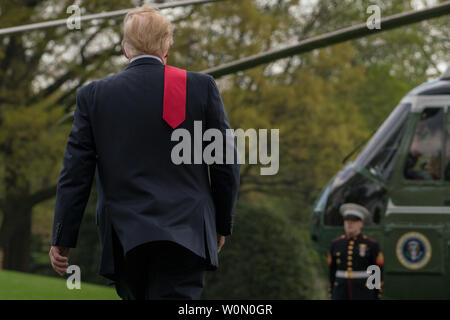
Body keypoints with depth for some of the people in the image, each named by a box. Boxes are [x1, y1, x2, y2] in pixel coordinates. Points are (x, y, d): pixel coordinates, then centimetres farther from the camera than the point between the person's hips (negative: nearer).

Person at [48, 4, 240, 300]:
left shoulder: (94, 95, 3)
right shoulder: (202, 87, 1)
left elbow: (76, 172, 1)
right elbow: (226, 164, 2)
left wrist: (62, 239, 5)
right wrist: (222, 224, 14)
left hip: (124, 240, 2)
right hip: (185, 236, -2)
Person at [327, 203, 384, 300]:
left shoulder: (371, 245, -3)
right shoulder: (336, 244, 5)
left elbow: (378, 272, -1)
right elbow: (332, 271, 10)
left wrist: (377, 298, -4)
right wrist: (331, 296, 8)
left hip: (364, 295, -3)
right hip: (342, 294, 3)